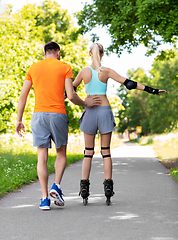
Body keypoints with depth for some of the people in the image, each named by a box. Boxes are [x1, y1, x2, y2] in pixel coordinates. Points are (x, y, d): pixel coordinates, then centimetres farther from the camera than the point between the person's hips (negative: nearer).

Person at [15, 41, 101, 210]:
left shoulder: (33, 68, 11)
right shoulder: (65, 67, 4)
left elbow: (23, 96, 7)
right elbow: (71, 95, -5)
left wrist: (19, 120, 12)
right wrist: (85, 103, 13)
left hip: (39, 114, 2)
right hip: (58, 114, -2)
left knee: (42, 157, 2)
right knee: (61, 153, 16)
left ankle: (45, 199, -2)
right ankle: (56, 186, -3)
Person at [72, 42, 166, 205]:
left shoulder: (84, 72, 1)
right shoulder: (107, 71, -3)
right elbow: (128, 83, -4)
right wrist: (151, 90, 0)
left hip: (90, 111, 1)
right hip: (105, 111, 0)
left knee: (88, 152, 6)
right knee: (106, 151, 6)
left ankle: (84, 187, 1)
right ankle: (108, 185, 3)